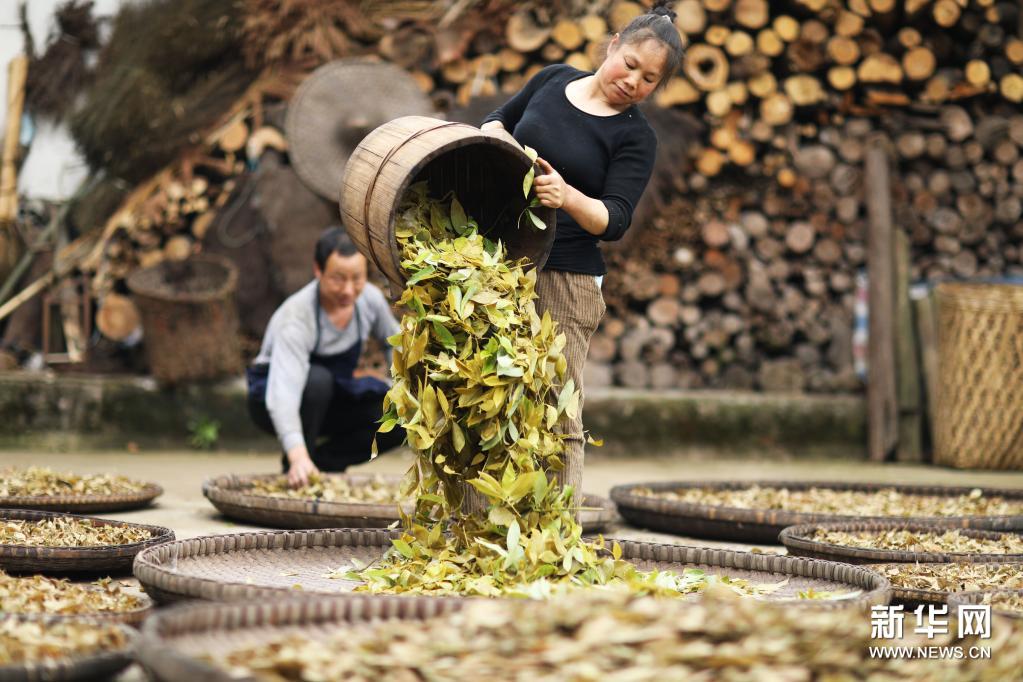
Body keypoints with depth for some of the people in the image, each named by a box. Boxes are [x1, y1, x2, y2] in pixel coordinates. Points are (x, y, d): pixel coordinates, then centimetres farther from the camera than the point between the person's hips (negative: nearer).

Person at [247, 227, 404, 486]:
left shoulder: (370, 298, -14)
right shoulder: (296, 318, -34)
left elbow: (394, 342, 9)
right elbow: (283, 390, -47)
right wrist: (297, 455, -61)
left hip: (330, 399, 5)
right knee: (316, 378, -39)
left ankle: (322, 462, -2)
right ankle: (295, 470, -17)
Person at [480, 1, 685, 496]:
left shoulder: (635, 138, -3)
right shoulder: (553, 80, 9)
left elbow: (614, 221, -12)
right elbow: (499, 119, 26)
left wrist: (566, 196, -31)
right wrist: (495, 135, 2)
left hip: (565, 283, -4)